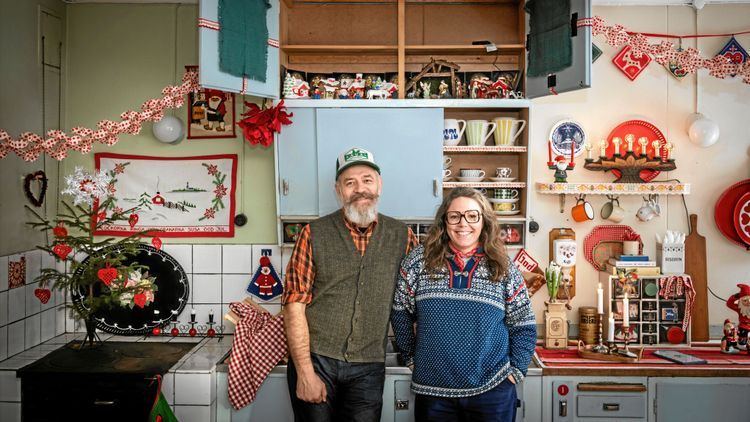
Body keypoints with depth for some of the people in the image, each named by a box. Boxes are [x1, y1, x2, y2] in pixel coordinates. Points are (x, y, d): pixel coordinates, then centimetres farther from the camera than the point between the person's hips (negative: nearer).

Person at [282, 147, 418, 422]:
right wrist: (305, 372, -10)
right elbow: (295, 305, -6)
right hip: (315, 361, -1)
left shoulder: (402, 236, 2)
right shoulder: (314, 234, -4)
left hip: (368, 368, 2)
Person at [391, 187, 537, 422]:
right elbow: (401, 313, 5)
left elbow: (523, 327, 5)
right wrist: (411, 357, 5)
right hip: (432, 390, 0)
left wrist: (516, 371, 0)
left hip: (492, 390, 0)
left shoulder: (504, 268, 0)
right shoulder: (419, 260, -3)